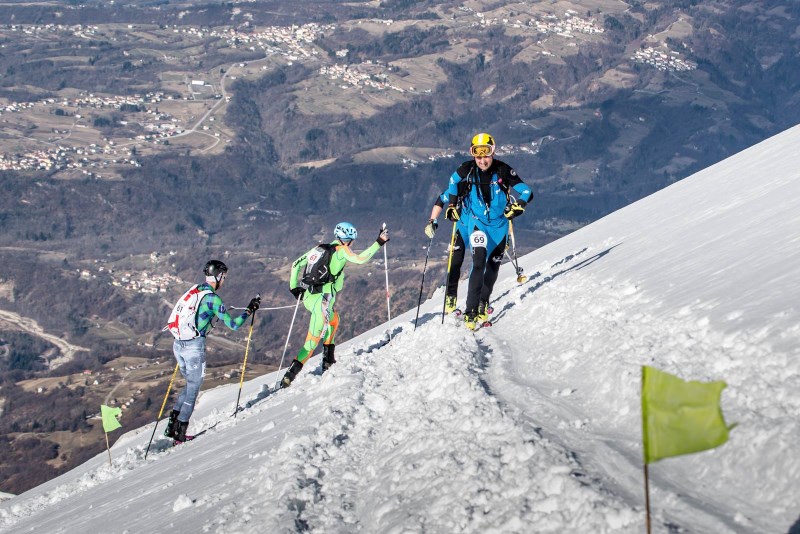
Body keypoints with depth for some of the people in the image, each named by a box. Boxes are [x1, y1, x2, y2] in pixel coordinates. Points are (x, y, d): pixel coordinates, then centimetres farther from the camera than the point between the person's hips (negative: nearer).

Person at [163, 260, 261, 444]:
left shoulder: (194, 291, 8)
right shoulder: (212, 298, -13)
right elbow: (232, 324, -14)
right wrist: (250, 310, -3)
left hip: (178, 344, 7)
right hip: (194, 347, -7)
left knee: (190, 385, 22)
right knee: (193, 390, 6)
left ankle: (172, 425, 17)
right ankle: (180, 435, 9)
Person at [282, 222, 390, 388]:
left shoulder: (320, 248, 16)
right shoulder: (341, 250, -3)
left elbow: (296, 264, 18)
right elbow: (360, 259, -16)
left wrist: (294, 287, 22)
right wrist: (379, 243, -12)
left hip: (308, 297, 8)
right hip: (322, 301, -8)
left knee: (334, 319, 33)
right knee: (313, 340, -5)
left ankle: (328, 360, 30)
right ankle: (291, 373, -15)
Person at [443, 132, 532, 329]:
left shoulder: (503, 171, -16)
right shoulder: (466, 170, -12)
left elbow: (525, 192, -11)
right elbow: (453, 183, 10)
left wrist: (516, 206, -26)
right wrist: (452, 206, 11)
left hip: (499, 224, 2)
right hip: (477, 222, -2)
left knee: (493, 265, 12)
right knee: (479, 262, -20)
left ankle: (483, 303, 34)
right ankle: (471, 311, -20)